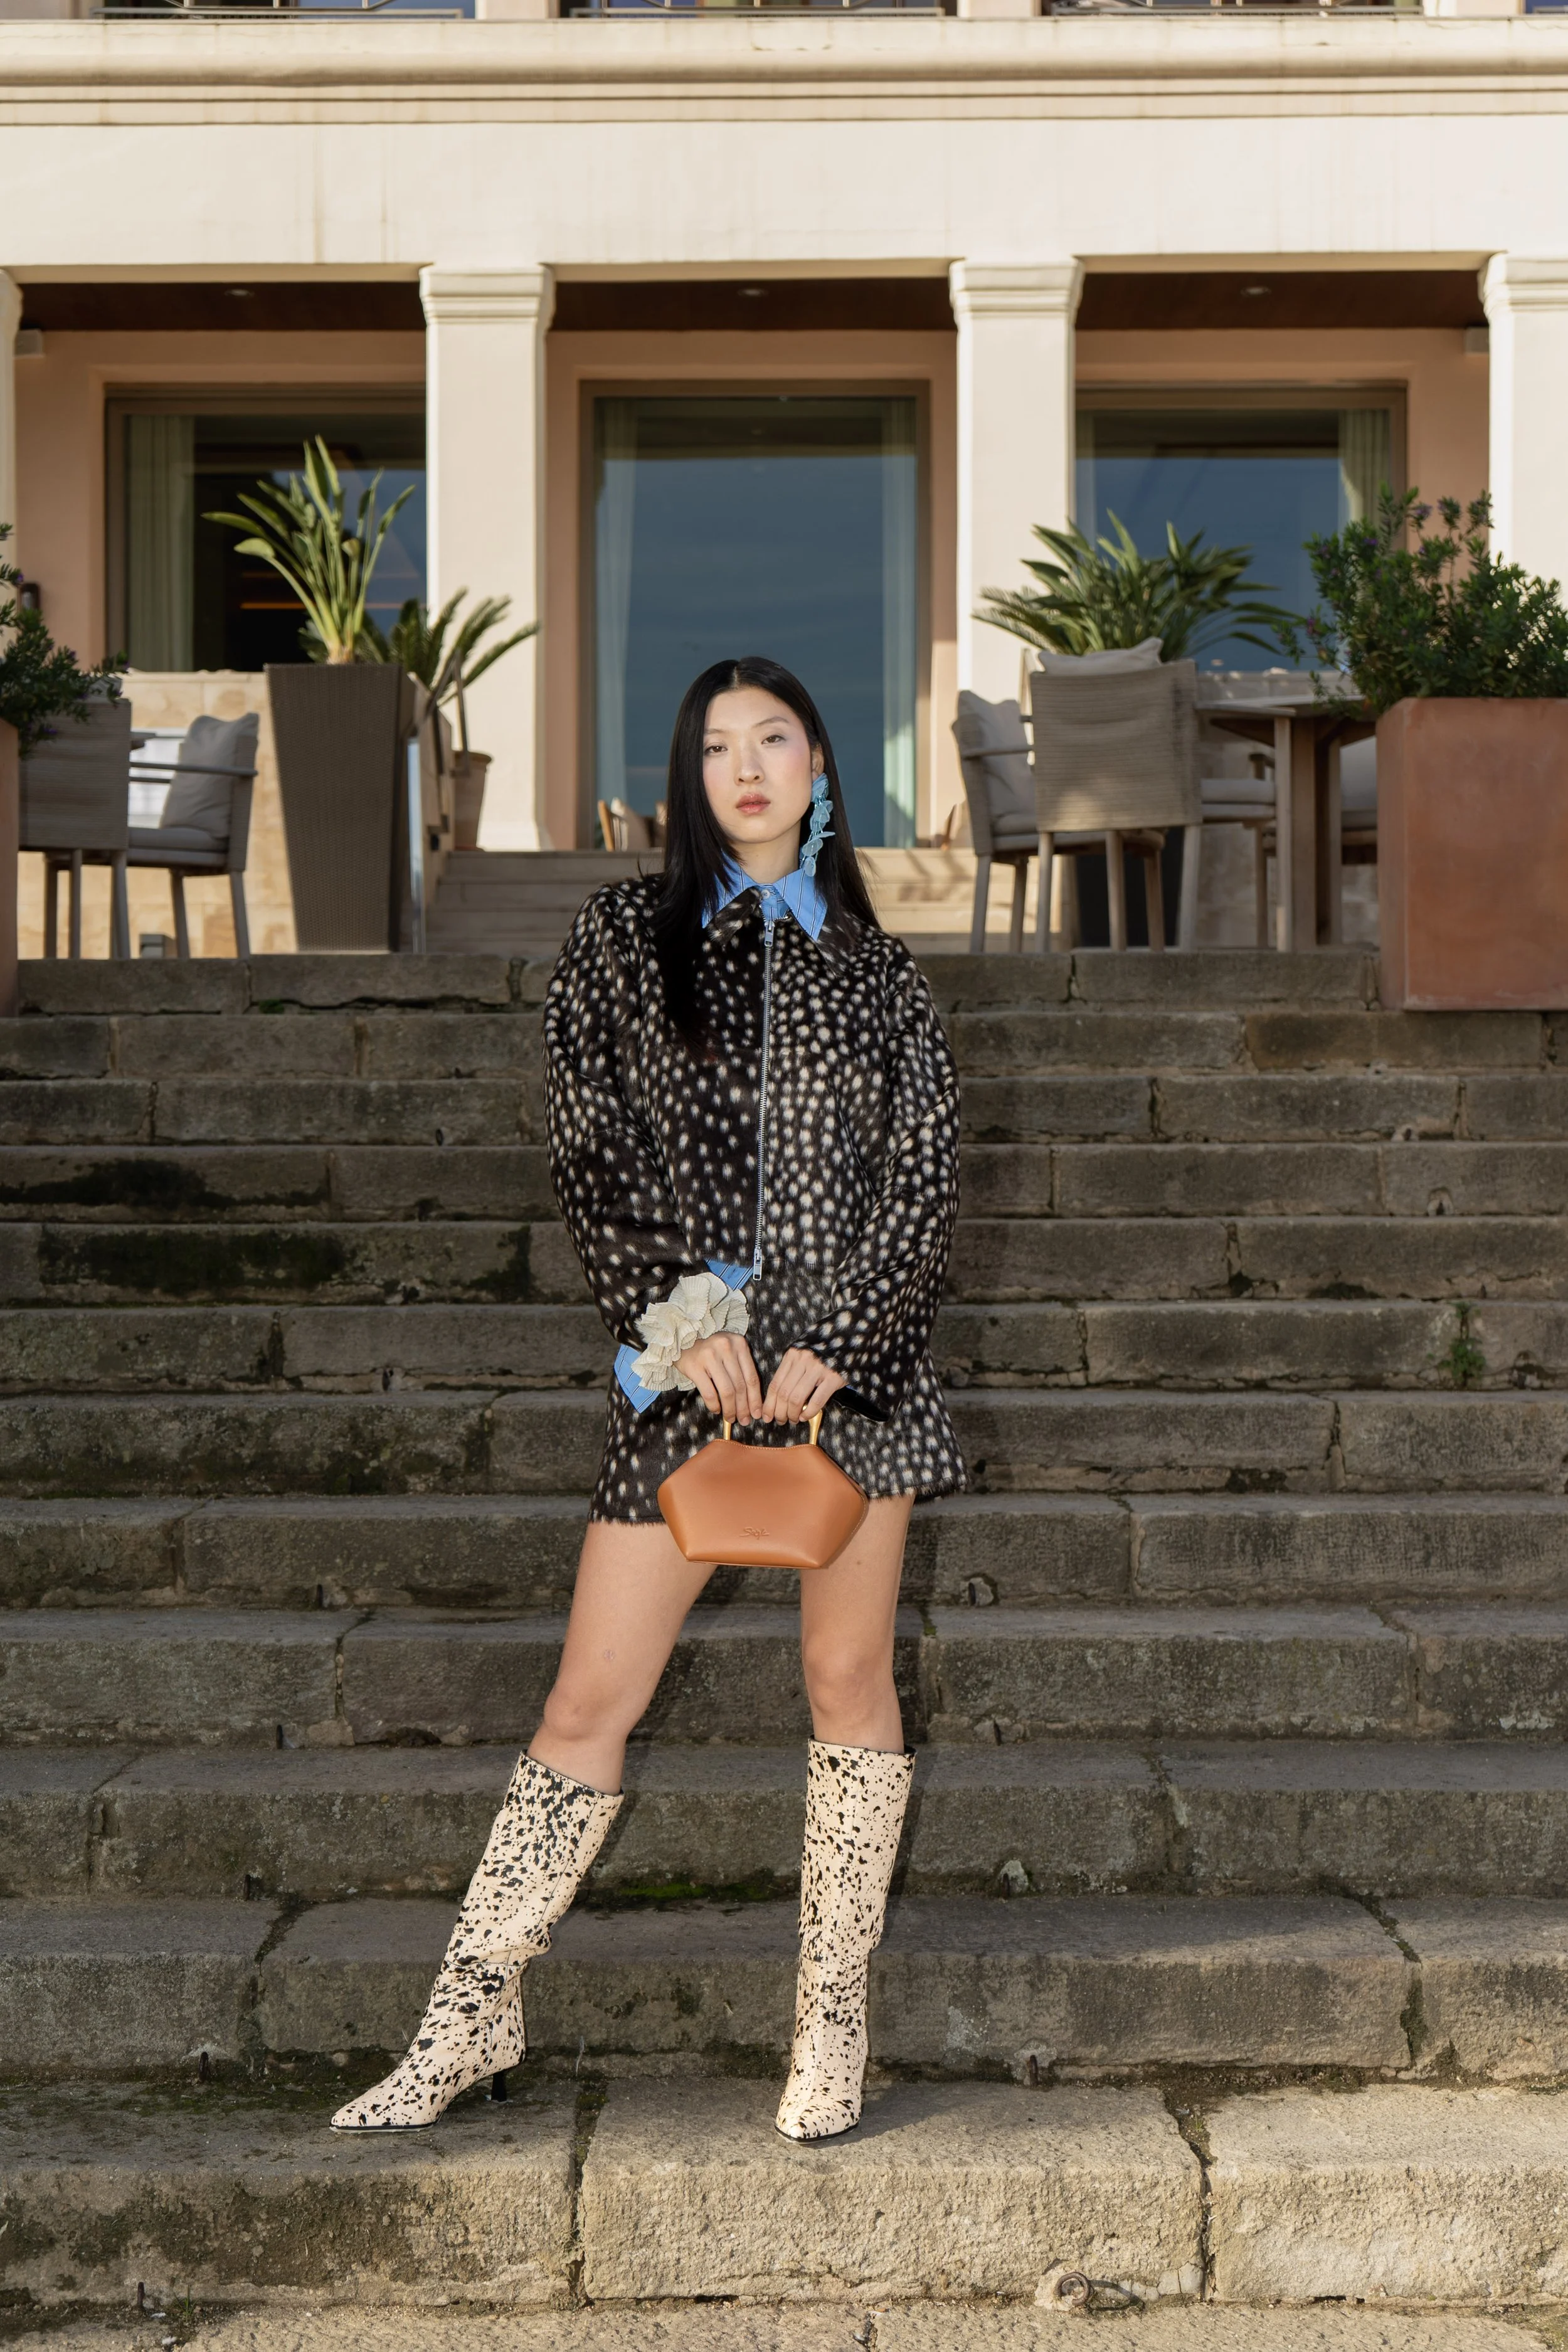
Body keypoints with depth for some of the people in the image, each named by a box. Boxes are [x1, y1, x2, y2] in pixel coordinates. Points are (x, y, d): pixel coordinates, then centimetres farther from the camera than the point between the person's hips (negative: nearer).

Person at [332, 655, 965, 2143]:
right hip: (687, 1362, -1)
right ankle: (471, 2018, 12)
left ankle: (833, 2025, 17)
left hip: (855, 1353, 1)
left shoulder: (873, 972, 10)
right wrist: (676, 1315, -11)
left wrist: (834, 1343, -8)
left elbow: (925, 1181, 4)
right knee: (588, 1702, 0)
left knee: (848, 1682, 5)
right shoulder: (623, 940, 7)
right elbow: (588, 1152, 0)